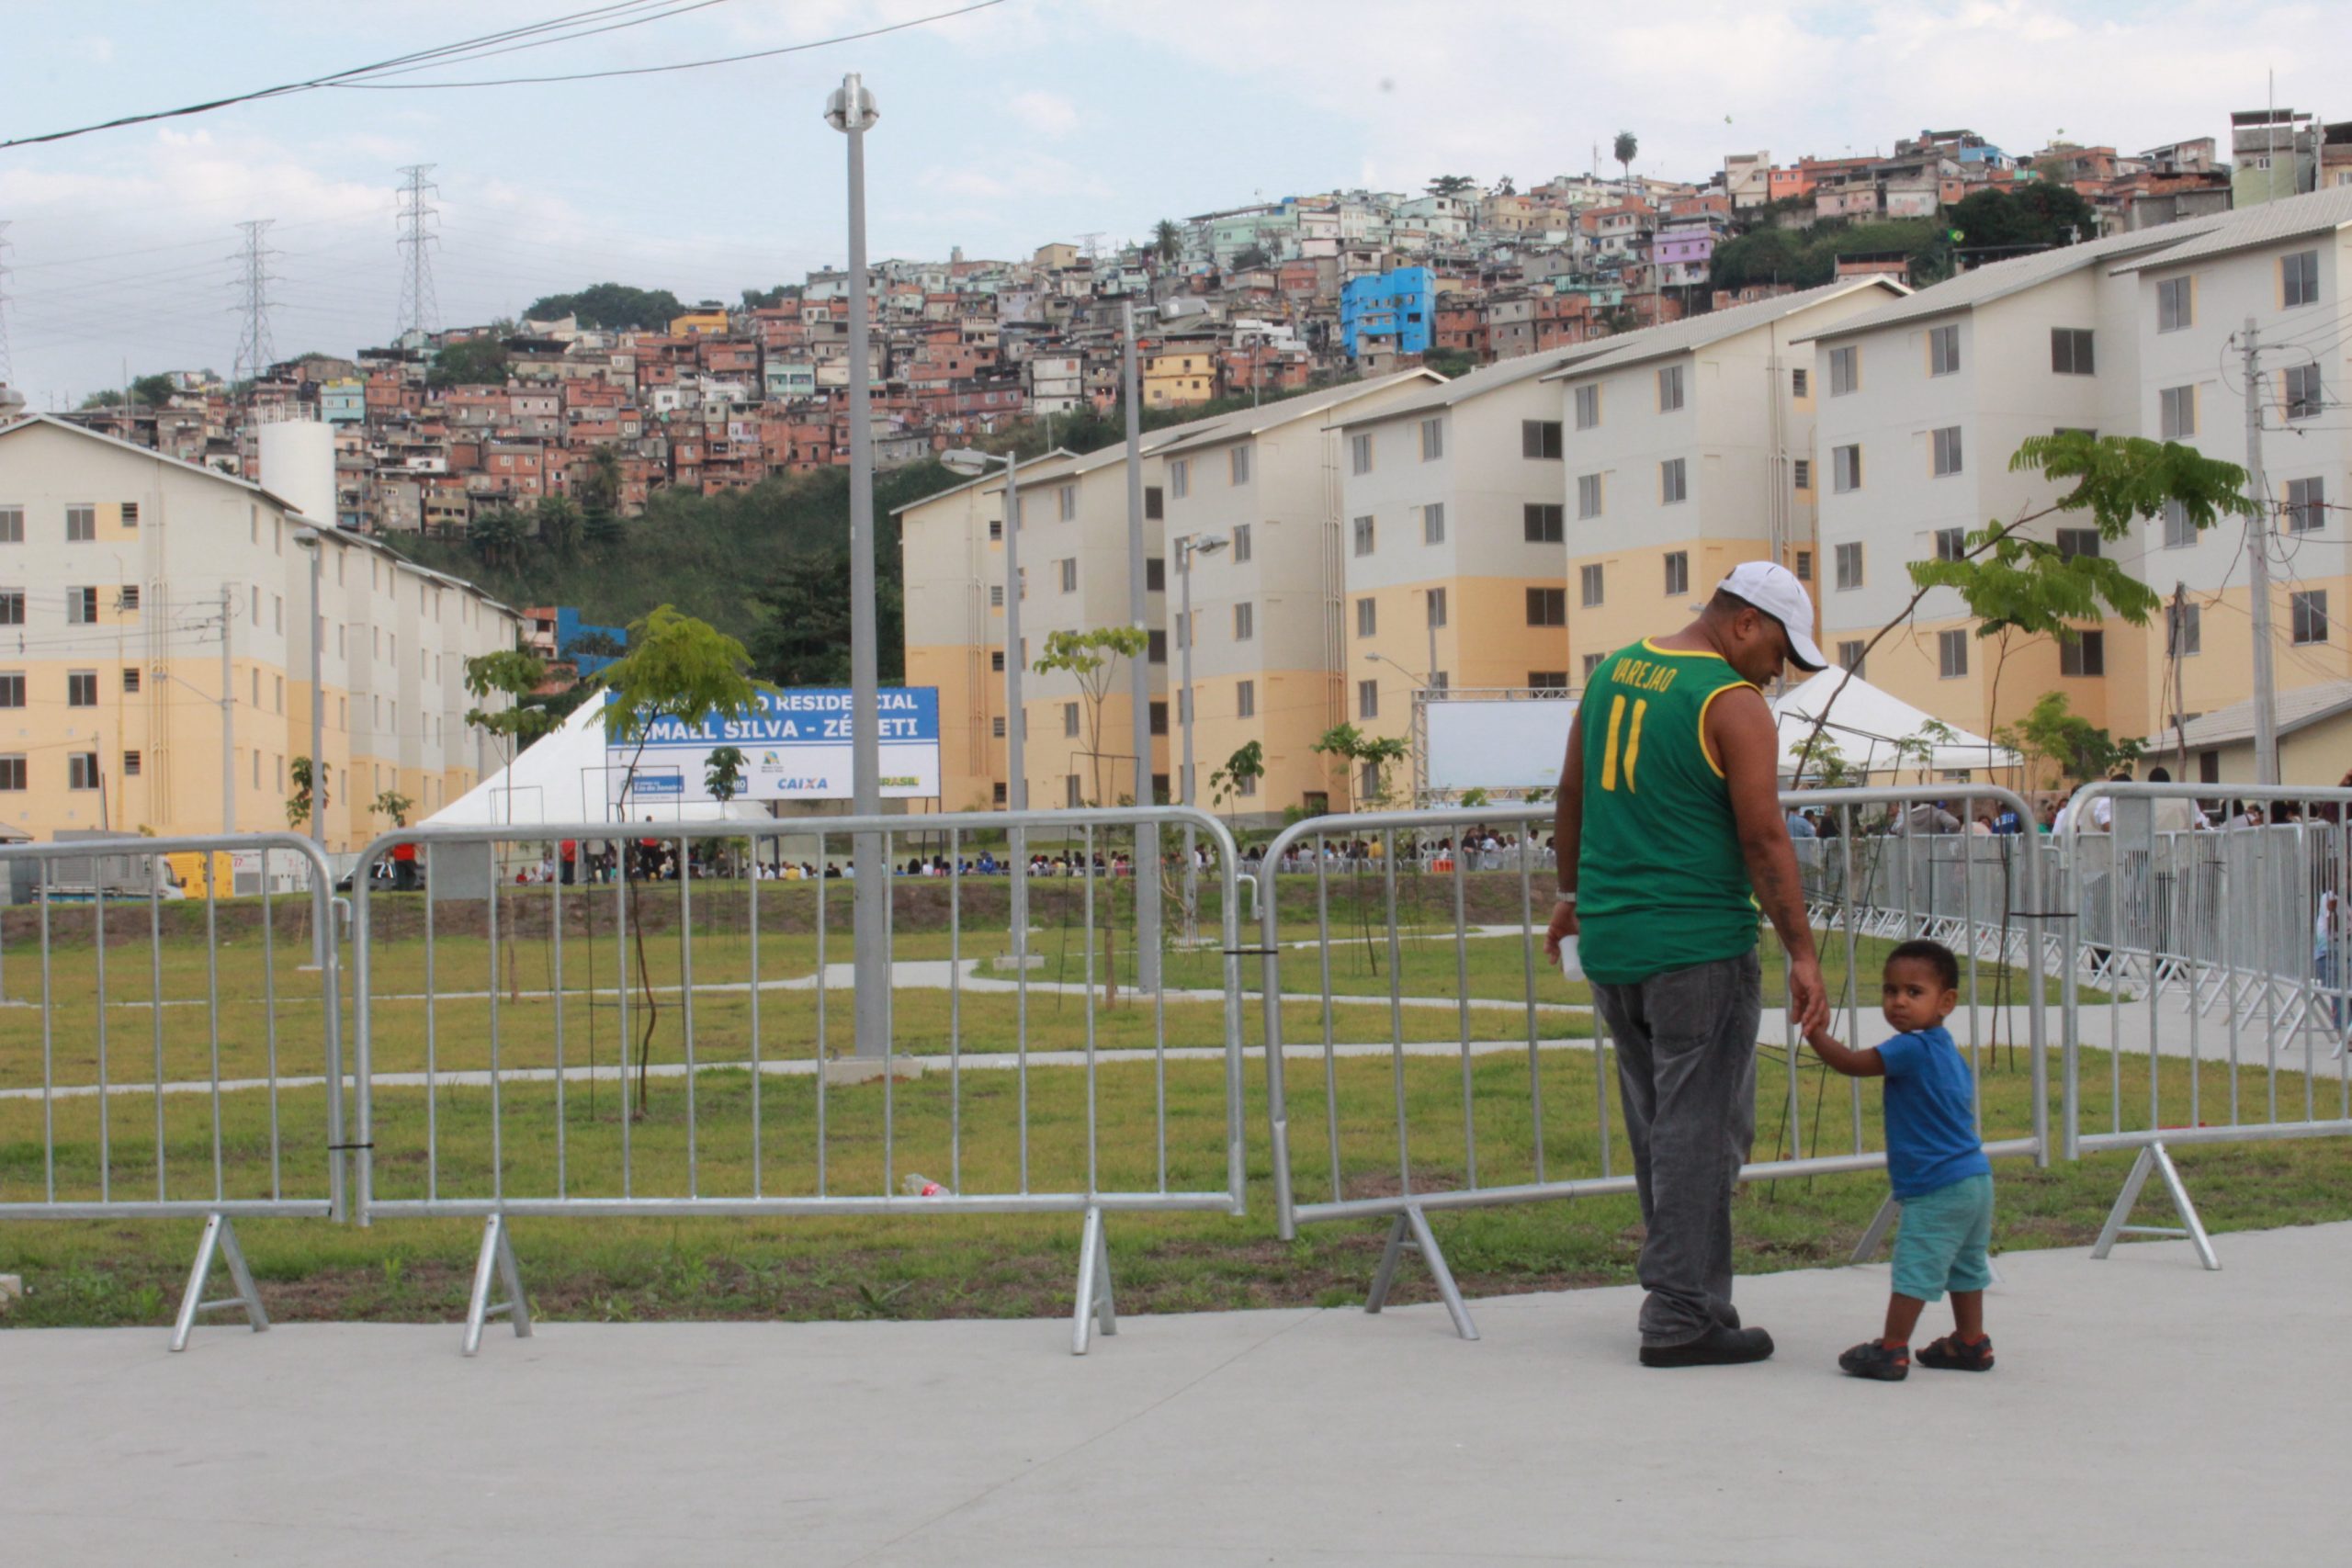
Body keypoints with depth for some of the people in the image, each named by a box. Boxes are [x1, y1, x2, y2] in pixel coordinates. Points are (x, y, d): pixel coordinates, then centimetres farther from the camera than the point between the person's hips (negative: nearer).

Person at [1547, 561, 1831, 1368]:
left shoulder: (1612, 671, 11)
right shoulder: (1733, 704, -11)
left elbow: (1572, 797, 19)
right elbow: (1764, 838, -14)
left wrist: (1573, 893, 31)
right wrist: (1802, 954, -12)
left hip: (1610, 942, 7)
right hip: (1698, 947, -7)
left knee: (1656, 1128, 15)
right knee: (1701, 1131, -2)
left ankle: (1677, 1289, 20)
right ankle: (1684, 1318, -1)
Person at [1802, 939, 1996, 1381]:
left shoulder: (1913, 1048, -18)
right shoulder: (1948, 1051, 14)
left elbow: (1850, 1064, -17)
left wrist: (1815, 1033, -5)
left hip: (1938, 1188, -10)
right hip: (1974, 1179, 10)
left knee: (1914, 1267, -7)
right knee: (1964, 1264, 18)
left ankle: (1892, 1352, -5)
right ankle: (1971, 1344, 26)